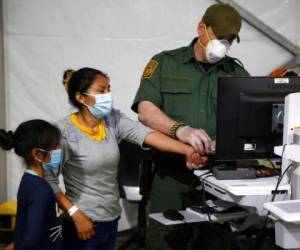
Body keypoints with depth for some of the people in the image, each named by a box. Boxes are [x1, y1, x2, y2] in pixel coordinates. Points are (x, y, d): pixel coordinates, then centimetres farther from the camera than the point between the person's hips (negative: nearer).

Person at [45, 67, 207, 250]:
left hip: (111, 218, 6)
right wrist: (75, 214, -21)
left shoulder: (113, 120, -3)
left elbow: (146, 134, -17)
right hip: (84, 221, -5)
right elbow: (49, 181, -16)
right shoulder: (66, 132, -17)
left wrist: (188, 150, -30)